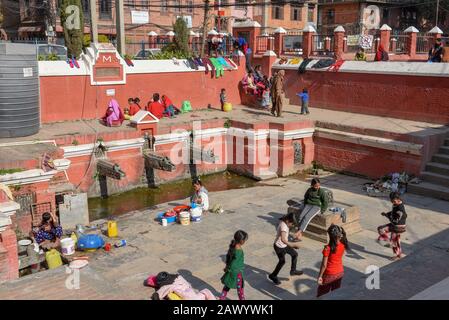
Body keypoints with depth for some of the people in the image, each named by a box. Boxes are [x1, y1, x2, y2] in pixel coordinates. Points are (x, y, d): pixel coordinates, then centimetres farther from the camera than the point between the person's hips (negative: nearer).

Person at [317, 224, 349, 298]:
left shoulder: (328, 248, -27)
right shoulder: (343, 245, -11)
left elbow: (324, 265, -21)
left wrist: (320, 276, -8)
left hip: (329, 275, -5)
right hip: (340, 273, 5)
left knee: (322, 295, 13)